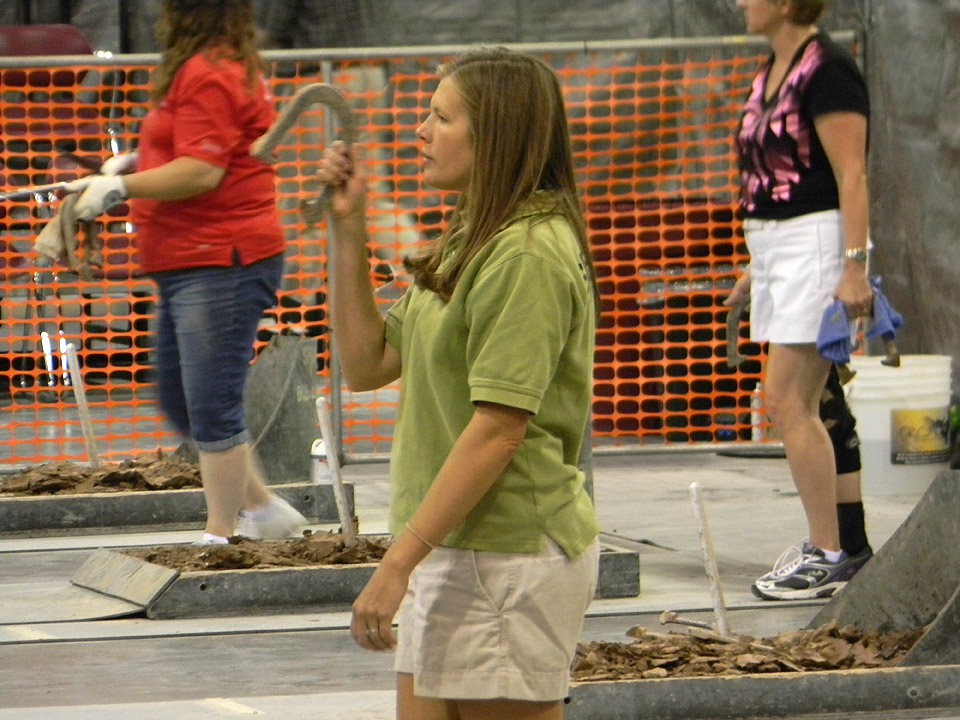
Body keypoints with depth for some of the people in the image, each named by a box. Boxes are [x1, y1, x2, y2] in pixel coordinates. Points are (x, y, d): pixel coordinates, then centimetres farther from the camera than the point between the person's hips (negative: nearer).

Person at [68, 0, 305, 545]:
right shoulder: (233, 65, 16)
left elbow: (202, 172, -23)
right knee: (181, 402, 17)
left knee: (211, 408, -6)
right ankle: (264, 508, 23)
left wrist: (119, 188, -15)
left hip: (218, 264, -12)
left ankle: (220, 536, 0)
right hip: (190, 263, 12)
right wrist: (138, 162, 17)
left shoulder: (207, 75, -17)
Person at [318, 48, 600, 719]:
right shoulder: (469, 241, 17)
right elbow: (369, 362, 16)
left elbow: (498, 430, -22)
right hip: (451, 545, 10)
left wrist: (397, 564, -23)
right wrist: (349, 231, 9)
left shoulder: (527, 255, -17)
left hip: (509, 554, -10)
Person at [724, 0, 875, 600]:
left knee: (787, 401, -12)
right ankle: (849, 545, 16)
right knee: (801, 406, 10)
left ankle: (828, 558, -8)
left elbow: (851, 176, -19)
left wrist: (855, 267, -24)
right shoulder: (772, 72, 15)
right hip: (775, 246, 10)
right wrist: (757, 267, 23)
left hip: (819, 241, -10)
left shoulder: (826, 71, -14)